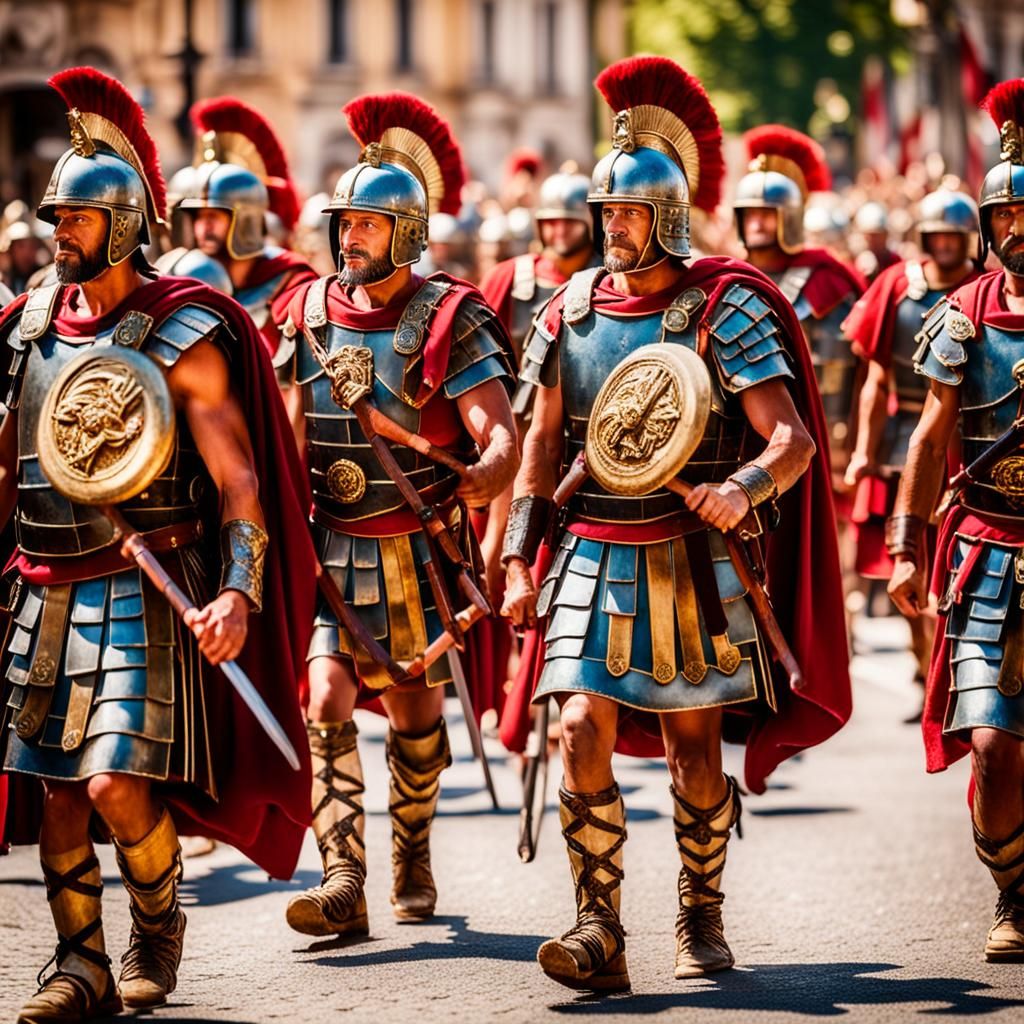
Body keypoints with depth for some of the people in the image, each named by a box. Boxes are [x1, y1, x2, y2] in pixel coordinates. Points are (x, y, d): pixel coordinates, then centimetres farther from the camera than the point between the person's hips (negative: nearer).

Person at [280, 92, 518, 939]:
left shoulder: (451, 321, -11)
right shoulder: (307, 315, 2)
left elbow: (502, 435, -21)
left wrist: (484, 477, -42)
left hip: (420, 550, -2)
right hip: (329, 549, 2)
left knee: (413, 709, 13)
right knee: (327, 701, -15)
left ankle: (413, 855, 35)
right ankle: (342, 882, -20)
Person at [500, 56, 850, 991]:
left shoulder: (724, 310, -8)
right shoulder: (569, 312, 5)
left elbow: (793, 441, -14)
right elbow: (543, 443, 14)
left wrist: (740, 488, -35)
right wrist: (520, 561, 6)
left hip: (689, 563, -3)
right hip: (592, 559, 3)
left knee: (695, 747, 7)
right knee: (584, 734, -11)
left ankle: (701, 919, 25)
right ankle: (599, 936, -10)